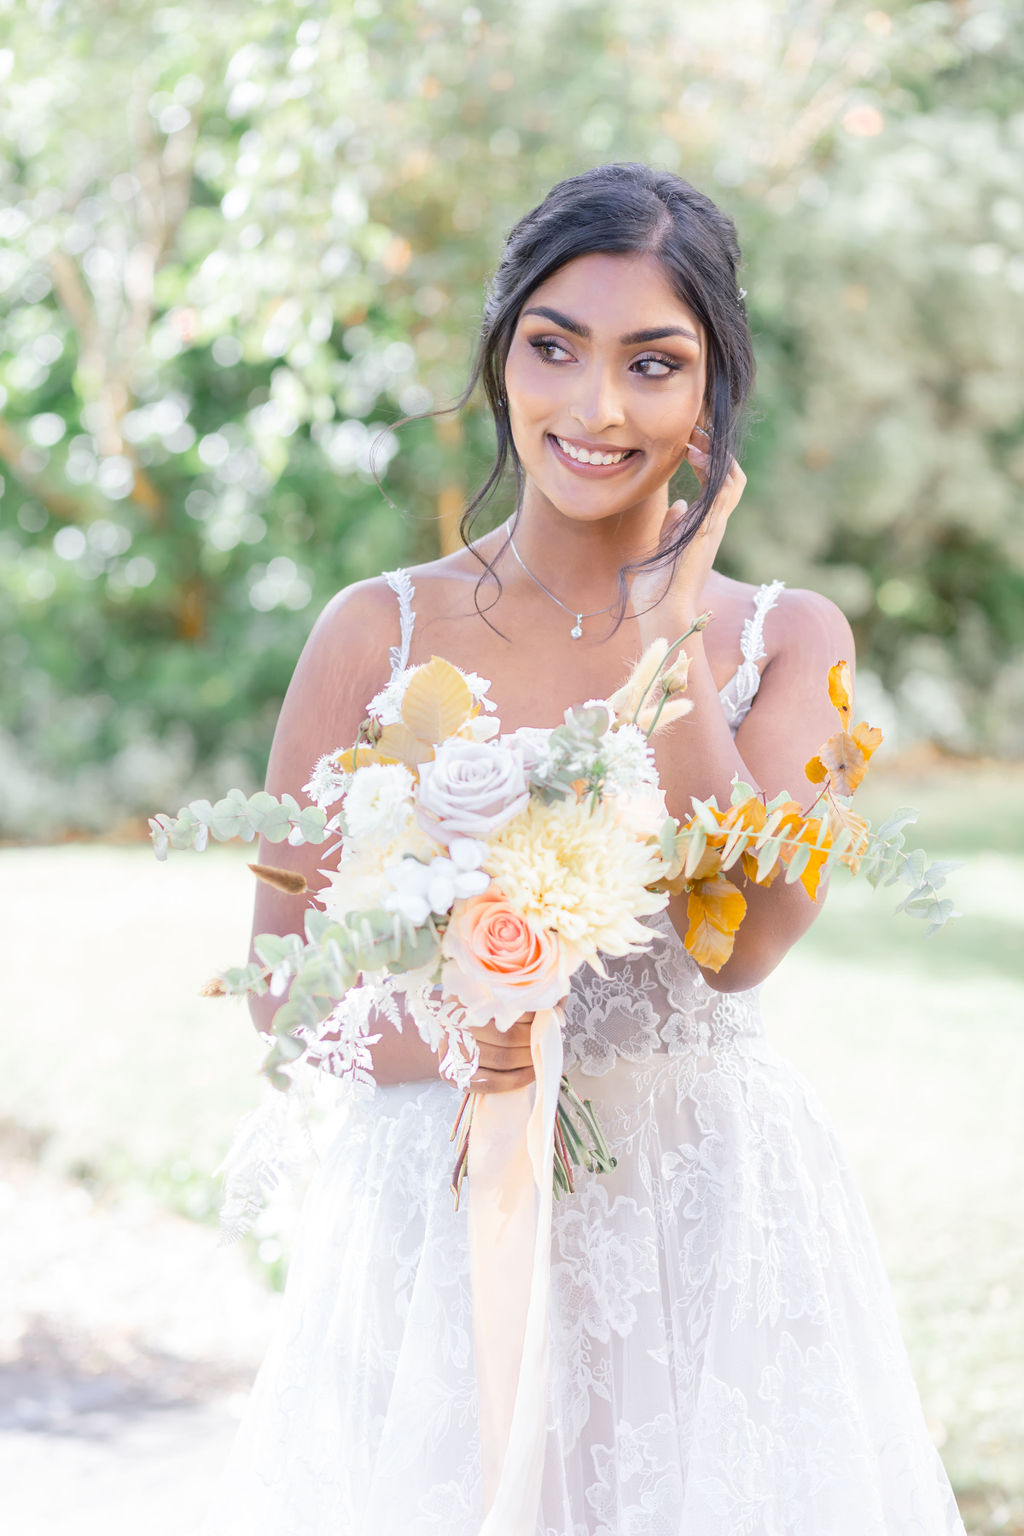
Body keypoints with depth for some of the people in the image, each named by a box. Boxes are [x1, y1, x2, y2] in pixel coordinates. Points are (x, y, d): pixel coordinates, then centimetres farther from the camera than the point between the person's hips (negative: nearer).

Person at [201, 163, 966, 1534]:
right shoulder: (381, 632, -1)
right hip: (436, 1208, 0)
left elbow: (744, 937, -15)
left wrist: (667, 634, -13)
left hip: (712, 1207, 1)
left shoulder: (788, 639, 1)